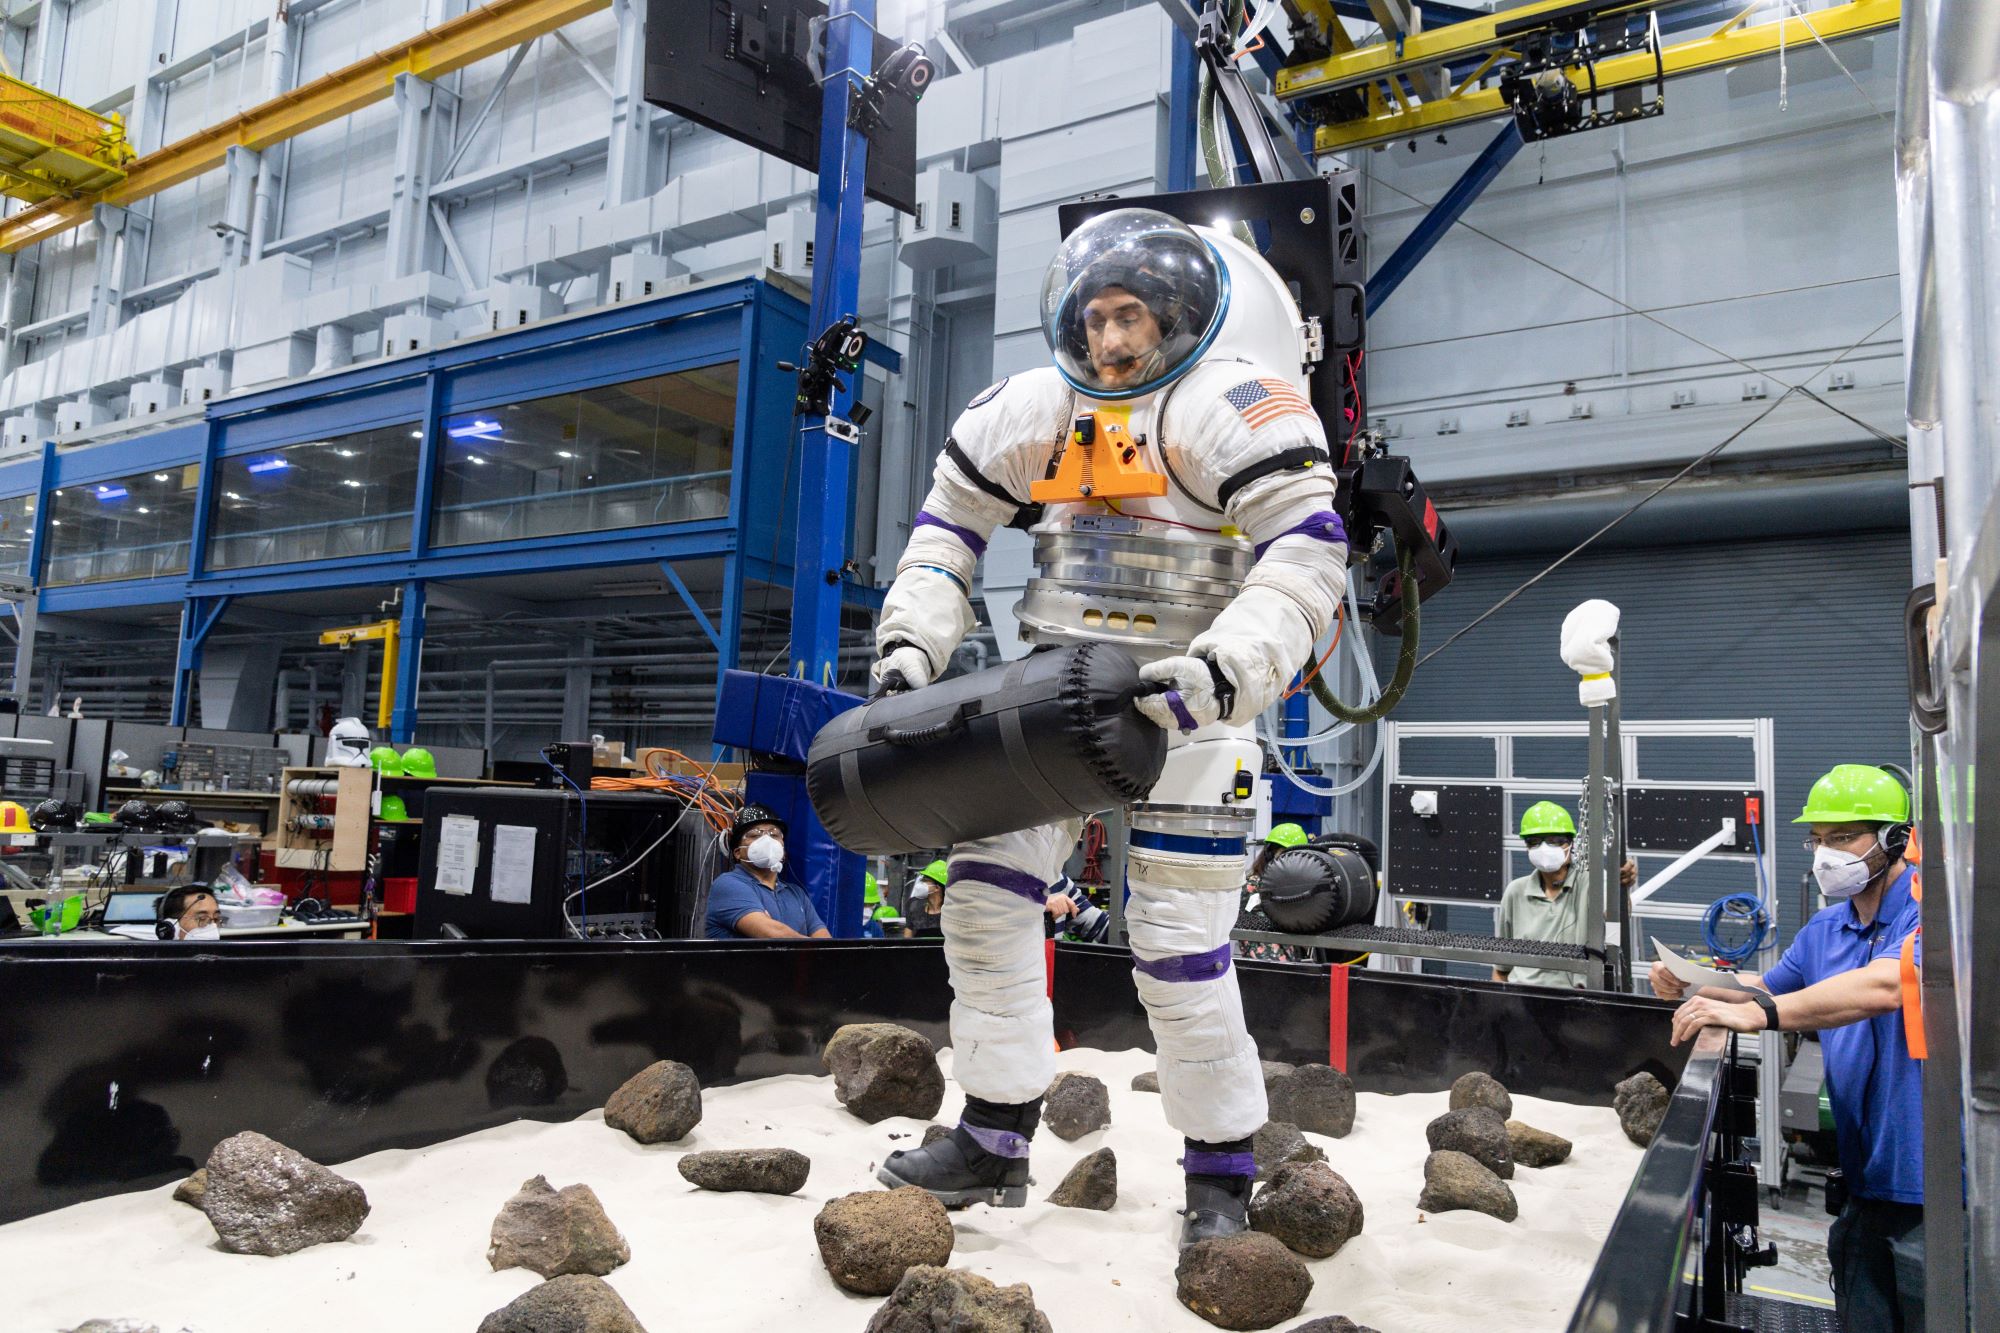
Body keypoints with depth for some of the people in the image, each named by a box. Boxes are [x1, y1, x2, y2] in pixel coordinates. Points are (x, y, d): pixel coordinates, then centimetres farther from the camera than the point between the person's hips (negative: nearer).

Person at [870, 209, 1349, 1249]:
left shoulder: (1232, 403, -11)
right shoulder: (1037, 409, 7)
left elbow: (1310, 555, -20)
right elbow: (949, 520, 15)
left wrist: (1222, 671, -34)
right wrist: (911, 642, 2)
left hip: (1183, 706, -6)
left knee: (1180, 952, -5)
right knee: (985, 896, 0)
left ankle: (1221, 1174, 18)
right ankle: (995, 1142, 16)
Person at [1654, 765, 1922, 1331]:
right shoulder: (1823, 930, 11)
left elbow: (1885, 986, -33)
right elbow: (1771, 988, 26)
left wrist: (1757, 1012, -41)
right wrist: (1693, 984, 6)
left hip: (1932, 1188, -7)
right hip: (1865, 1180, 7)